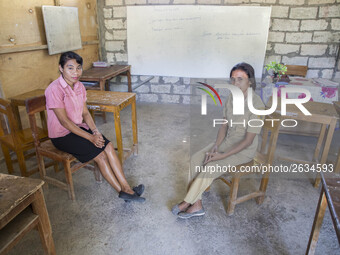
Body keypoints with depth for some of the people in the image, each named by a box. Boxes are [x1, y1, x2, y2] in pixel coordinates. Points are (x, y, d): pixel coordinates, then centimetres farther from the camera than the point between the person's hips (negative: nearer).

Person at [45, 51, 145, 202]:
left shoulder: (79, 86, 3)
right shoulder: (54, 90, -20)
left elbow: (85, 113, 5)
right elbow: (64, 121, -22)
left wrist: (95, 131, -12)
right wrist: (90, 137, -23)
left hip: (79, 127, 6)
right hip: (62, 135, -6)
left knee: (108, 146, -16)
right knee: (100, 155, -20)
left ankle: (126, 188, -15)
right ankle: (122, 191, -8)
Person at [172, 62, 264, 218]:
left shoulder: (256, 105, -24)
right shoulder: (232, 97, -2)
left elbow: (248, 140, -21)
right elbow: (224, 125, 4)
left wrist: (223, 156, -22)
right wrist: (216, 146, -10)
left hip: (244, 150, -7)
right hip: (226, 141, 7)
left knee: (210, 167, -24)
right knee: (196, 159, -12)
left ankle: (187, 202, -1)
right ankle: (197, 206, -4)